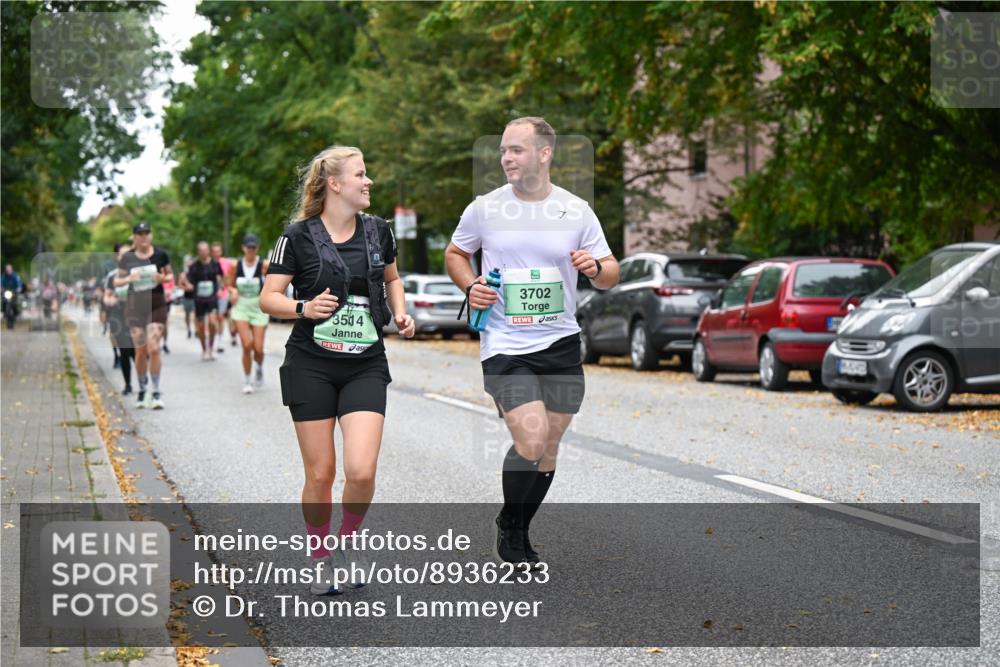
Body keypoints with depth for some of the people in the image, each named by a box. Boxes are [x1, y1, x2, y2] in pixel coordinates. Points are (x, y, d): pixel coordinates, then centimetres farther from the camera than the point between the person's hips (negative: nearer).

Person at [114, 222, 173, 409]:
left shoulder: (160, 255, 1)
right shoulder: (127, 258, 2)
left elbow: (170, 275, 11)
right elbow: (116, 281, 8)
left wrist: (163, 278, -11)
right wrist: (128, 279, -13)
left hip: (156, 305, -1)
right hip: (135, 305, 1)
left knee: (153, 348, -11)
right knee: (141, 351, 4)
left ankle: (156, 393, -3)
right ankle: (142, 391, 22)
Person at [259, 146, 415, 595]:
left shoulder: (378, 231, 6)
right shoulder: (298, 236, -7)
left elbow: (392, 277, 24)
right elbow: (268, 298, -5)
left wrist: (400, 313, 6)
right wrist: (304, 308, -24)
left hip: (365, 366, 2)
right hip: (311, 365, -2)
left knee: (361, 470, -13)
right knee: (320, 473, 0)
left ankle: (348, 542, 15)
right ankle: (321, 563, 21)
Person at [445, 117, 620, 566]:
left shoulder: (576, 211, 1)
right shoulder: (484, 209, -1)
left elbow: (610, 276, 8)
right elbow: (455, 253, 16)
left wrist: (596, 268, -15)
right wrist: (470, 287, -3)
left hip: (561, 344, 3)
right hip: (504, 347, -3)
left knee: (548, 448, 8)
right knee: (531, 441, -17)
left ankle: (519, 535, 28)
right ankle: (509, 525, 9)